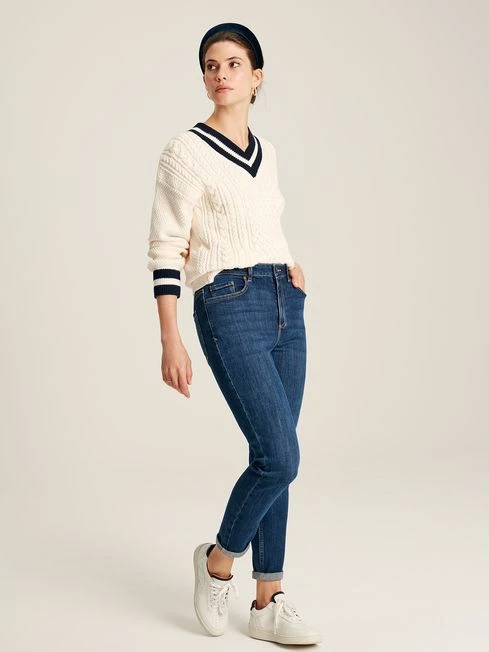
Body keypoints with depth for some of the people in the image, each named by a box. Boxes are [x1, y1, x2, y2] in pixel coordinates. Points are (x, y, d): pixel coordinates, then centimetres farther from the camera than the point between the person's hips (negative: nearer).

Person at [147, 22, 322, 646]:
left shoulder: (265, 150, 14)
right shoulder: (186, 149, -5)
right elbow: (165, 249, -8)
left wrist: (290, 266, 9)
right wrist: (170, 341, -14)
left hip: (286, 305, 7)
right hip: (229, 310, -6)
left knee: (275, 459, 6)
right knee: (279, 456, -14)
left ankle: (268, 603, 15)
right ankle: (218, 560, 12)